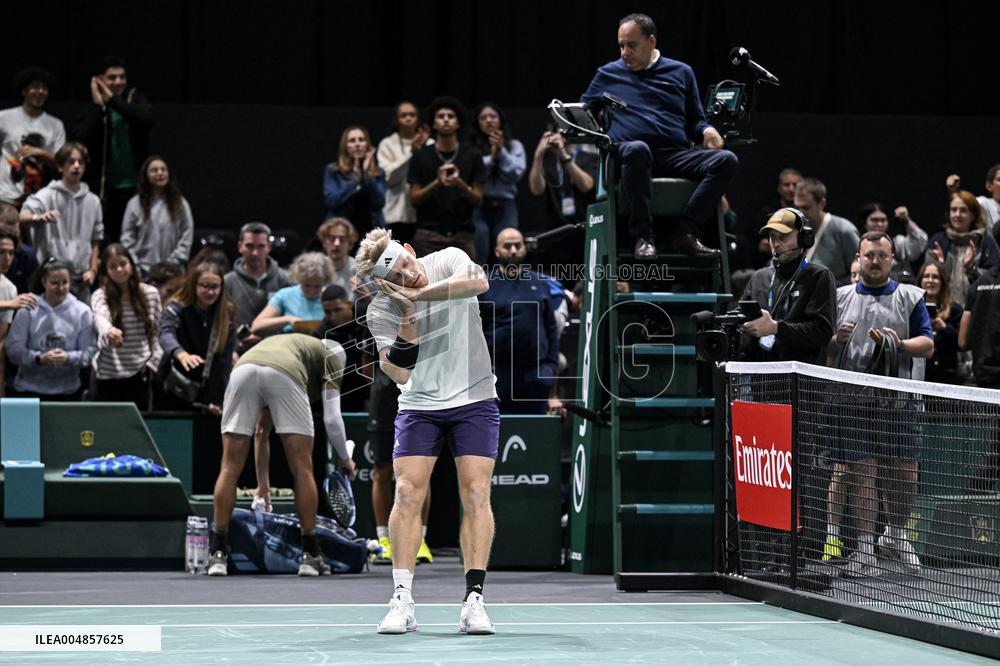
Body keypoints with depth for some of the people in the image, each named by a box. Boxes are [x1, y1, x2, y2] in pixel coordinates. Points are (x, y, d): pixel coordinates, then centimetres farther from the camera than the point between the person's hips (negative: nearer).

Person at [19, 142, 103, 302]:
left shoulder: (92, 201, 10)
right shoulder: (47, 195, -4)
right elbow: (22, 216, -21)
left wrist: (92, 270, 5)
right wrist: (39, 217, -42)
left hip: (81, 278, 5)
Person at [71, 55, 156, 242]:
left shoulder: (134, 99, 6)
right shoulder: (91, 109, 2)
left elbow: (149, 121, -15)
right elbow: (79, 139, -14)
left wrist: (113, 100, -16)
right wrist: (98, 106, -12)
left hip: (134, 186, 1)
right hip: (103, 189, -1)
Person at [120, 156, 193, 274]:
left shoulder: (180, 204, 7)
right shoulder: (135, 204, 6)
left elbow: (187, 236, 4)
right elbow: (127, 238, 5)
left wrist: (174, 262, -6)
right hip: (143, 270, 0)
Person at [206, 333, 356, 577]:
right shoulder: (330, 356, 32)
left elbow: (262, 430, 46)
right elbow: (331, 419, 21)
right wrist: (345, 459, 36)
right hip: (285, 374, -4)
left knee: (230, 467, 10)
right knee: (303, 469, 7)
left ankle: (217, 554, 7)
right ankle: (310, 556, 10)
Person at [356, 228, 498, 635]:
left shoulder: (449, 260, -10)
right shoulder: (380, 311, -11)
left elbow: (479, 282, -32)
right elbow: (400, 374, -17)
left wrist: (419, 295, -33)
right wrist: (409, 316, -28)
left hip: (474, 400, 0)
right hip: (419, 406, 0)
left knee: (476, 495, -8)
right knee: (407, 494, -11)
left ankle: (474, 601, -8)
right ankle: (402, 602, -8)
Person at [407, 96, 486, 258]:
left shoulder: (472, 155, 5)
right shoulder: (421, 157, 5)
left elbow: (478, 201, 4)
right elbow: (414, 199, 2)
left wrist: (460, 184, -17)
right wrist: (437, 183, -16)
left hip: (463, 234, 0)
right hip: (429, 235, 0)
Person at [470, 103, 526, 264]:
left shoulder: (514, 146, 14)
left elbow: (516, 172, 0)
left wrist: (501, 151, -6)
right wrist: (491, 157, -10)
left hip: (505, 205, 2)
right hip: (479, 206, -2)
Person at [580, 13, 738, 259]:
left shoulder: (680, 72, 23)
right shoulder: (608, 74, 22)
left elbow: (695, 121, 23)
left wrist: (706, 131, 1)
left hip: (675, 155, 2)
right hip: (626, 154, -2)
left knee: (727, 160, -25)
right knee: (637, 149, -41)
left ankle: (685, 232, -29)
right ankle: (643, 236, -36)